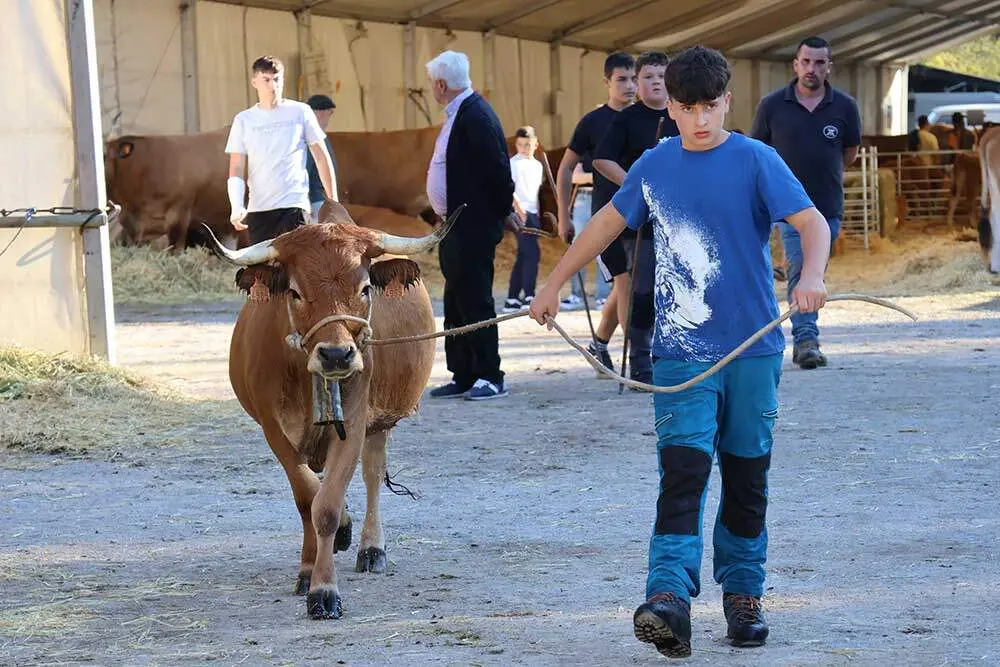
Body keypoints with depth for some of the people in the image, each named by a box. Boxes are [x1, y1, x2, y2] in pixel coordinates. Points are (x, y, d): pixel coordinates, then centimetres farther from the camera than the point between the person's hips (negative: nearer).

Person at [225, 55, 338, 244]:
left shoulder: (300, 112, 5)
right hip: (257, 211, 3)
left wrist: (333, 201, 8)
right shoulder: (243, 120, 9)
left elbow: (321, 157, 10)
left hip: (294, 206, -3)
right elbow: (236, 171, 6)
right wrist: (236, 207, -10)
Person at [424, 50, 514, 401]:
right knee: (456, 305, 13)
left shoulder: (476, 116, -18)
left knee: (475, 302, -7)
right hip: (455, 227, 11)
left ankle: (490, 377, -1)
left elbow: (497, 168, -20)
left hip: (474, 227, -11)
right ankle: (462, 376, 18)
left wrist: (504, 210, -11)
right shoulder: (458, 113, 14)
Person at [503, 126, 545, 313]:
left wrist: (540, 213, 17)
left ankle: (512, 300, 12)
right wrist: (519, 209, -23)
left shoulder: (537, 165, 18)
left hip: (533, 214, 8)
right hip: (521, 214, -8)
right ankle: (529, 297, -17)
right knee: (532, 254, -15)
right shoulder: (514, 163, -5)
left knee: (523, 257, 8)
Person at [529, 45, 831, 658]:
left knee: (747, 475, 9)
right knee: (683, 472, -12)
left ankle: (744, 594, 22)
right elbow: (610, 221, 21)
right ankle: (669, 601, -24)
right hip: (682, 349, 1)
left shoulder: (756, 161, -4)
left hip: (753, 346, -1)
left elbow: (813, 221, -14)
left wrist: (811, 277, -34)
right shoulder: (654, 167, 6)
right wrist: (554, 283, 25)